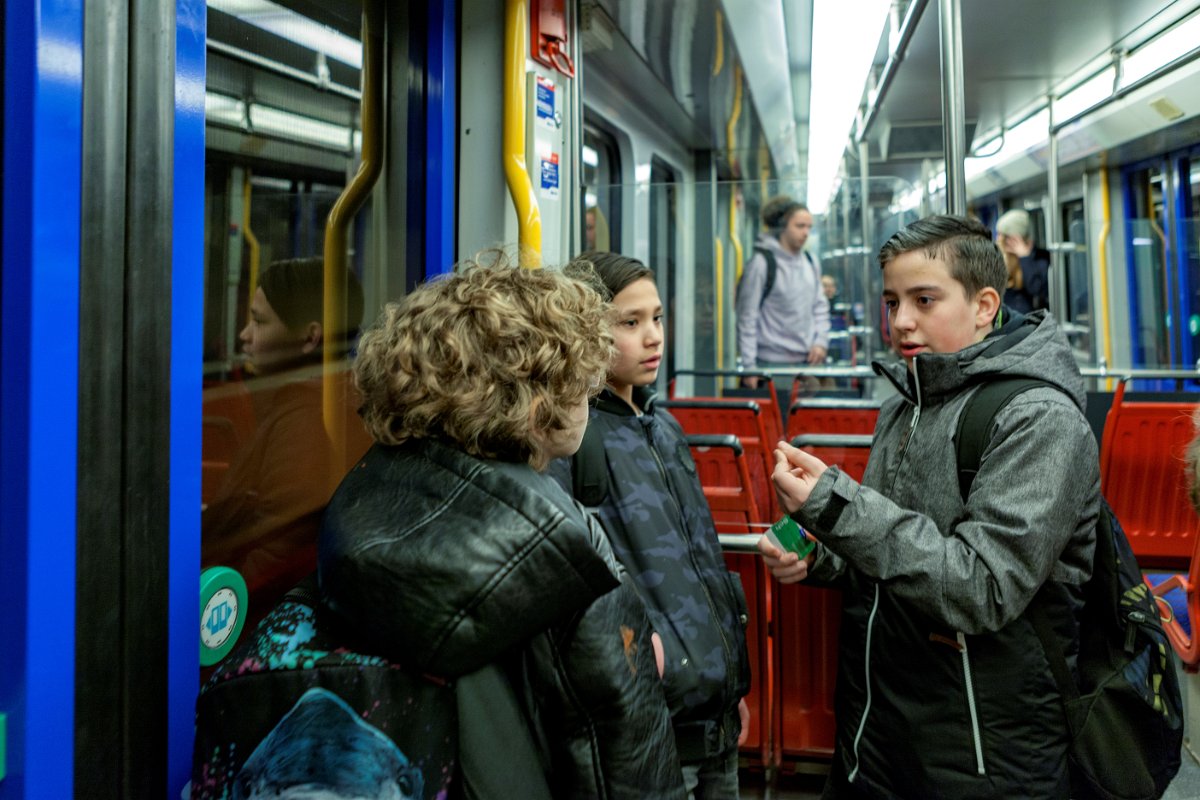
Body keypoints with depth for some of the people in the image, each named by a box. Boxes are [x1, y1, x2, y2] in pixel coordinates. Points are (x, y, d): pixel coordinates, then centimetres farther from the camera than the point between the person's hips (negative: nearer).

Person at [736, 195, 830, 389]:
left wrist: (821, 341, 3)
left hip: (810, 359, 6)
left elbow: (820, 306, 19)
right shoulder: (761, 263, -9)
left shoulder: (811, 263, 11)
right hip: (773, 363, -6)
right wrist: (749, 367, -11)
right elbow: (747, 318, -9)